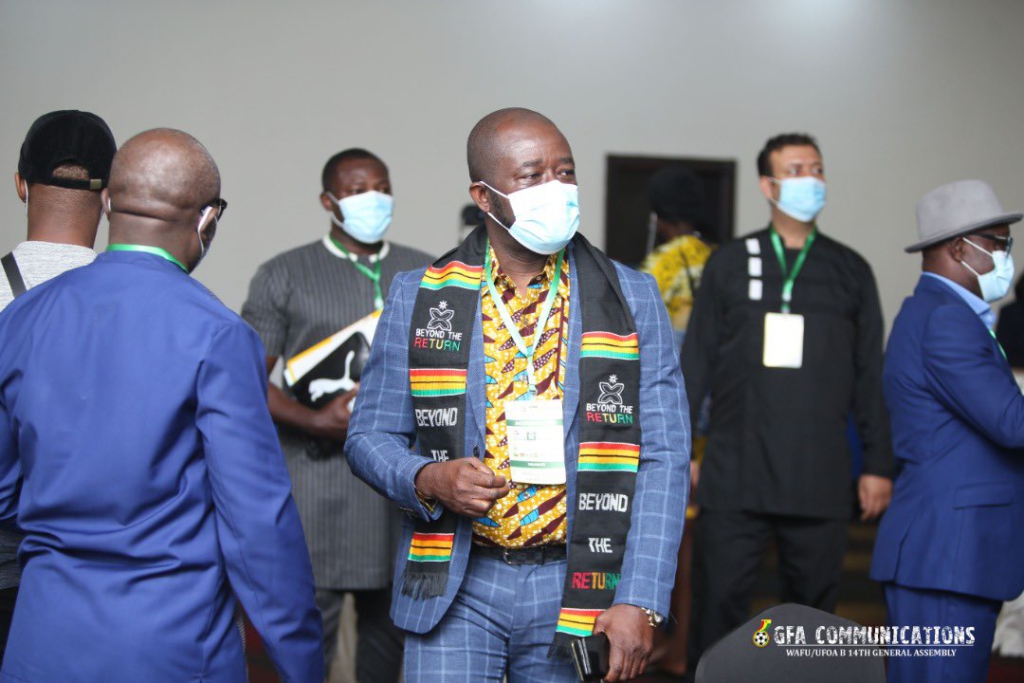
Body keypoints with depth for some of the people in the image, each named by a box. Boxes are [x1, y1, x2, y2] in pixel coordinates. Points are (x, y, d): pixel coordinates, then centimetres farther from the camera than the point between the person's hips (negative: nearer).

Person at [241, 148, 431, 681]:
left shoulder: (426, 274, 13)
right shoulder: (283, 276, 4)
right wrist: (315, 422, -14)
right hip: (318, 473, -3)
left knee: (391, 615, 9)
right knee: (310, 616, -4)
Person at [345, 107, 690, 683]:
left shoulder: (630, 300, 2)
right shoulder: (419, 298, 2)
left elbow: (663, 459, -2)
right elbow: (371, 435, 8)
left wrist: (640, 603, -10)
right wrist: (428, 479, -15)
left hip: (577, 586, 0)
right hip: (455, 586, 0)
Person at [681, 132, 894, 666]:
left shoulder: (850, 271, 10)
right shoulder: (728, 264, 8)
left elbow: (870, 376, 10)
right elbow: (694, 365, 8)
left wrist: (879, 464, 6)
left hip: (820, 480, 1)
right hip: (734, 477, -1)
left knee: (813, 603, 7)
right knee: (719, 601, -2)